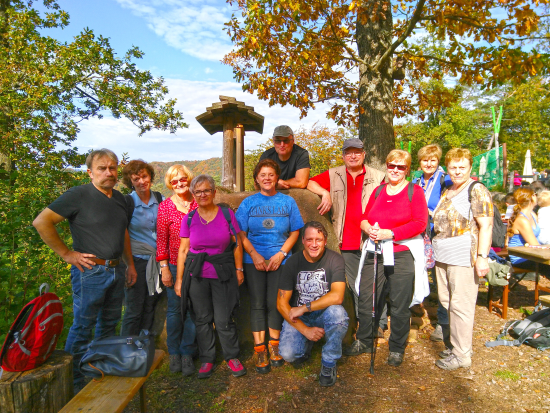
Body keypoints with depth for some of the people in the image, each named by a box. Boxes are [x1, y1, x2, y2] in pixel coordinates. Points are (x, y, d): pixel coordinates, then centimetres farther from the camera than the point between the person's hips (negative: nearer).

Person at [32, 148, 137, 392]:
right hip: (90, 271, -7)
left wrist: (130, 265, 16)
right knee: (83, 327, 5)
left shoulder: (119, 198, 10)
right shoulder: (78, 195, -12)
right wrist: (66, 254, -15)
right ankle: (75, 384, 22)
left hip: (116, 270, 7)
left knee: (109, 324, 18)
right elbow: (42, 222, -15)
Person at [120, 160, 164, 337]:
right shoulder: (128, 202, -10)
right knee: (134, 310, 3)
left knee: (150, 308, 14)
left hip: (156, 261, 5)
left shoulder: (159, 198, 3)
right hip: (136, 261, -4)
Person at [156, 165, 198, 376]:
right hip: (175, 265, -1)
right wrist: (164, 267, -4)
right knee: (174, 309, 8)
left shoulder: (199, 203, 1)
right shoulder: (165, 206, -2)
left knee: (193, 310, 5)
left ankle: (187, 353, 21)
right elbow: (161, 239, -1)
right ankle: (174, 353, 25)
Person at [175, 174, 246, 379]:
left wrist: (239, 269, 0)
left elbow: (237, 245, 3)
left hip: (223, 274, -1)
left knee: (224, 319, 2)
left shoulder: (227, 215, -1)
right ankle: (207, 359, 28)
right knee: (202, 318, 11)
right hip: (196, 276, 2)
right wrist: (179, 279, 4)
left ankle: (232, 357, 23)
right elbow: (183, 250, 4)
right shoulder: (189, 219, 3)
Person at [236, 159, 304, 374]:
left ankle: (274, 345, 21)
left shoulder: (287, 201, 7)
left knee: (275, 303, 1)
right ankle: (259, 348, 13)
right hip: (254, 259, 0)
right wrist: (254, 255, -11)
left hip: (280, 259, 0)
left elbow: (295, 232, 5)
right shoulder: (249, 203, 6)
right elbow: (241, 234, 2)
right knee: (257, 303, 1)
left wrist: (281, 254, -7)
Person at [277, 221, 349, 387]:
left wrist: (304, 308, -22)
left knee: (337, 312, -34)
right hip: (298, 318, 1)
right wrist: (305, 330, -18)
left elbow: (337, 297, -25)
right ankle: (306, 344, 16)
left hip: (324, 315, -1)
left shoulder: (335, 260, -13)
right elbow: (281, 303, -9)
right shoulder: (293, 262, -9)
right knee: (288, 354, -22)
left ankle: (329, 362, -8)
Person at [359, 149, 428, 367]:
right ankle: (364, 341, 27)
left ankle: (397, 349, 24)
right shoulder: (378, 191, 15)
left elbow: (420, 224, -9)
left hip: (402, 255, -4)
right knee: (366, 299, 7)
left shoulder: (414, 191, 1)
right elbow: (364, 218, 15)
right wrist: (369, 228, -8)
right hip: (375, 253, 4)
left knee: (400, 306, 5)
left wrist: (389, 233, -16)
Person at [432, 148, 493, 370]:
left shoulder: (477, 191, -7)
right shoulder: (446, 192, 16)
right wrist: (435, 250, 16)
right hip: (443, 258, 8)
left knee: (460, 305, -1)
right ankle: (452, 345, 29)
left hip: (464, 258, -8)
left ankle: (461, 355, 12)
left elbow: (486, 226, -14)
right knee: (447, 302, 14)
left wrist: (482, 256, -21)